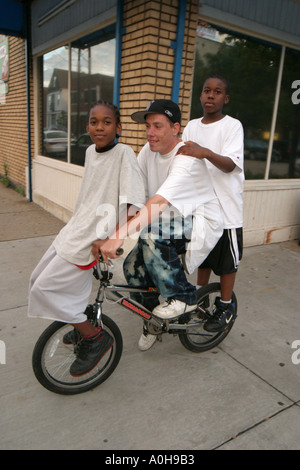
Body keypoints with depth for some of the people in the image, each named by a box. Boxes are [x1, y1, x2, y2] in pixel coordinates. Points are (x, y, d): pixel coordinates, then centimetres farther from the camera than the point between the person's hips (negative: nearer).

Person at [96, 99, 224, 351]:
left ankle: (184, 297, -11)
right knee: (133, 266, -6)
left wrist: (120, 235, -47)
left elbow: (158, 203, -39)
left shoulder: (187, 158, -26)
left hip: (200, 223, -7)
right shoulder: (149, 150, -1)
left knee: (151, 233, -34)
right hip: (171, 221, 7)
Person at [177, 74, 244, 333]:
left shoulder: (233, 125, -7)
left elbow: (230, 164, -21)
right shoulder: (192, 126, 9)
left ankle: (226, 306, 25)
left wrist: (205, 152, -38)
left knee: (227, 261, 7)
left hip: (225, 207, -4)